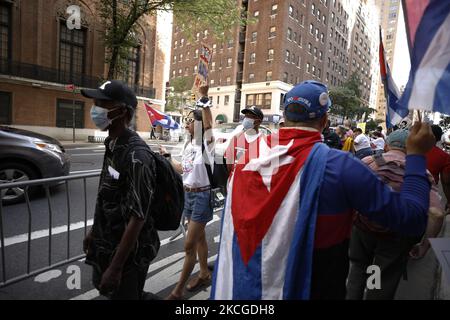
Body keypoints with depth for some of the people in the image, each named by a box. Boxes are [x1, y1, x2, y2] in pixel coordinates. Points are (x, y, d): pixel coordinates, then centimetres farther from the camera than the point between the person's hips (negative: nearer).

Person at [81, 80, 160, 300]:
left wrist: (116, 267, -21)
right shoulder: (112, 145, 1)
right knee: (105, 289, 27)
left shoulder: (136, 155, -27)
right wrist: (94, 232, 17)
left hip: (129, 252, -8)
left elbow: (138, 217, -26)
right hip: (109, 243, 8)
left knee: (124, 295, 13)